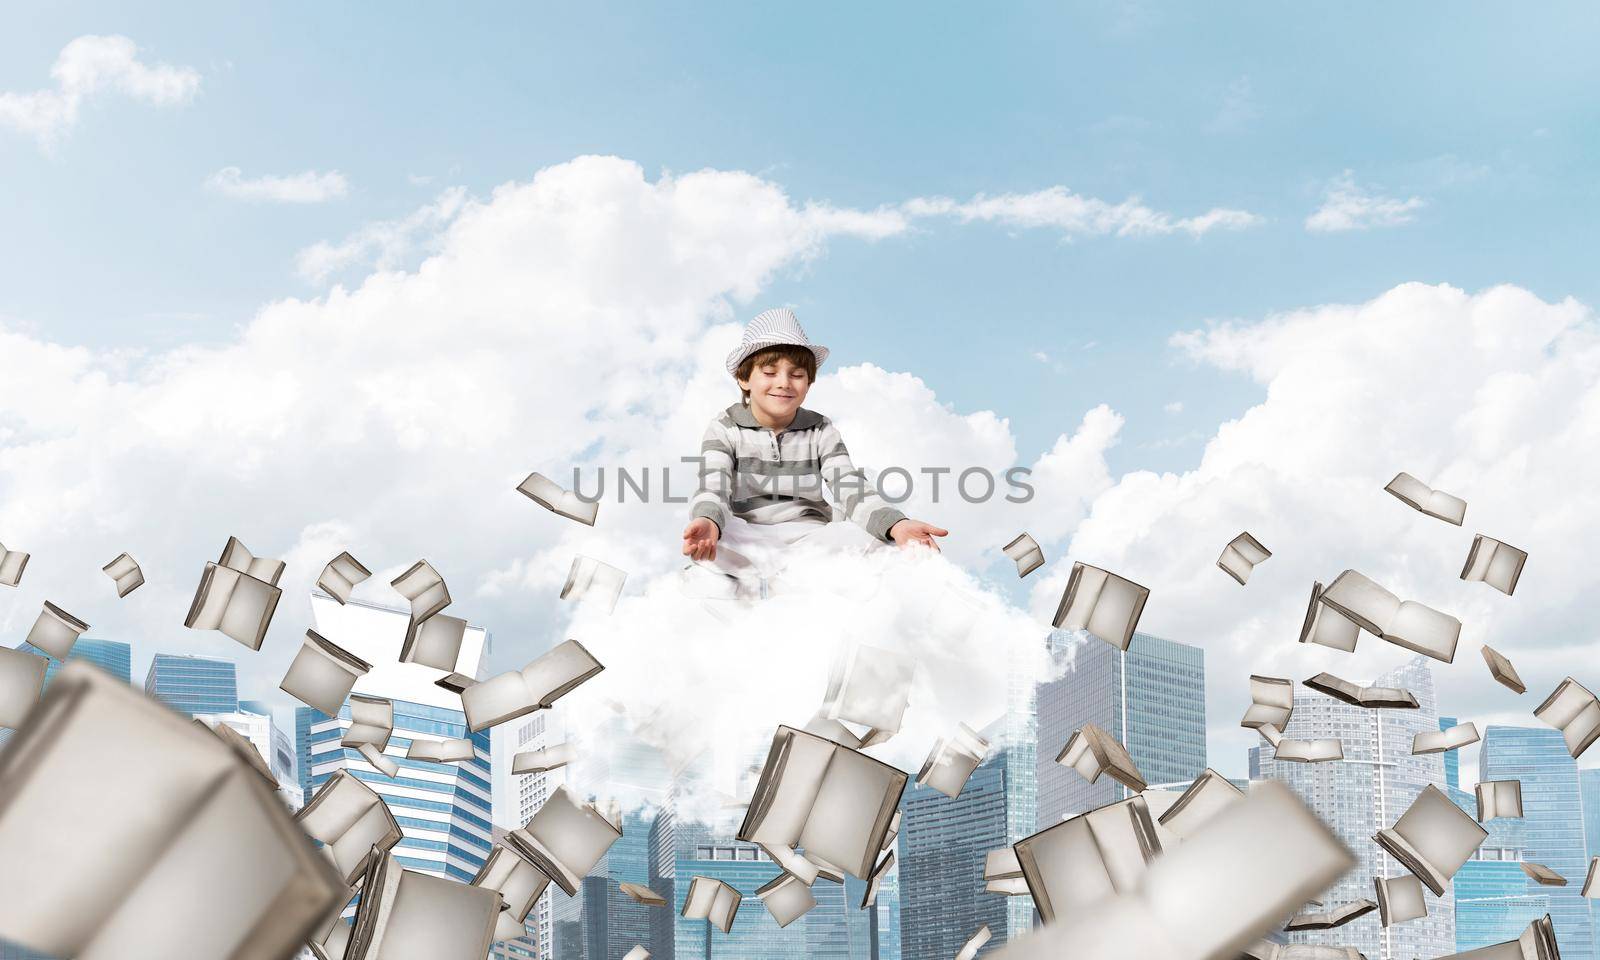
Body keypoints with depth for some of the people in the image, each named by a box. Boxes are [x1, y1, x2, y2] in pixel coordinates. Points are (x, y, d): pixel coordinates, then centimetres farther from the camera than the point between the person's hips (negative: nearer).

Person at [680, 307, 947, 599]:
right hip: (746, 540, -2)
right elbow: (713, 488, -16)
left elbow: (852, 490, -9)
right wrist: (707, 522, -43)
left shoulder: (820, 431, 5)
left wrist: (897, 525, -32)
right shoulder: (725, 429, 0)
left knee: (868, 539, -28)